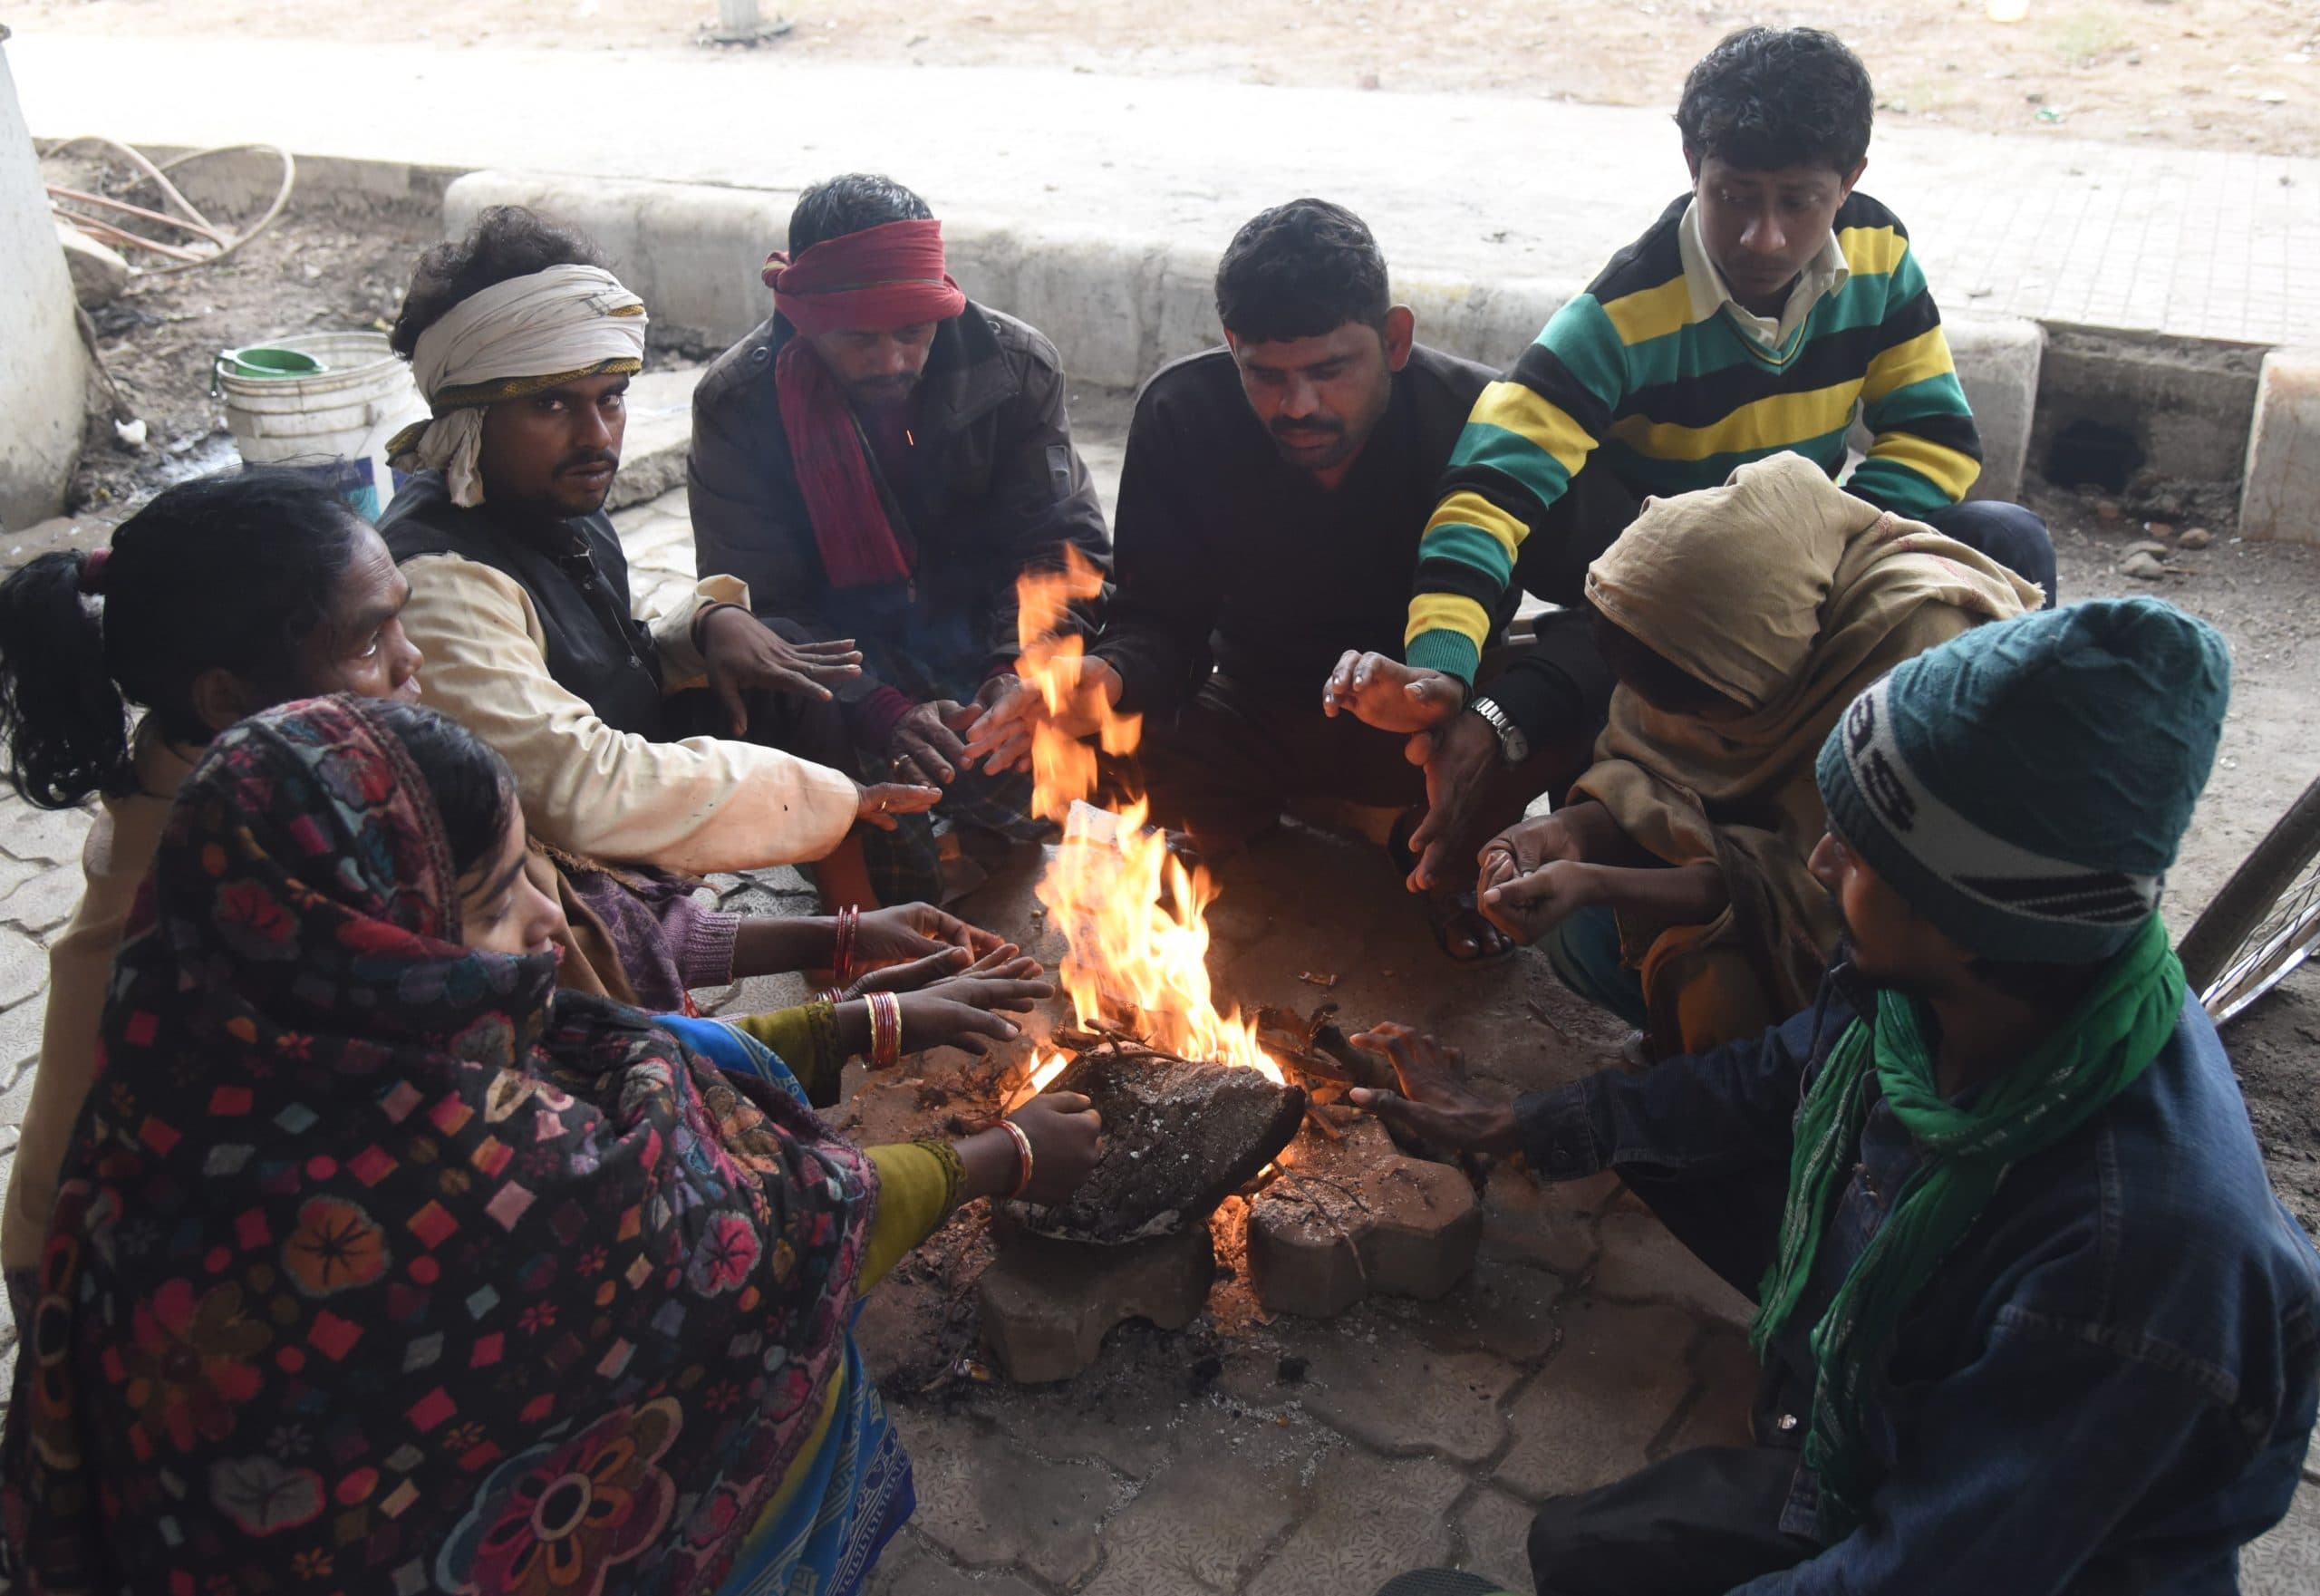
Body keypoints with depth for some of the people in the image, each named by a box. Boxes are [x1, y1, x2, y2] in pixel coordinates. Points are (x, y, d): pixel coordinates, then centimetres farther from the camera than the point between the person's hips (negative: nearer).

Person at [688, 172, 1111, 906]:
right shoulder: (738, 403, -12)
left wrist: (1021, 668, -25)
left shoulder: (1014, 364, -7)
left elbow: (1062, 544, -4)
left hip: (986, 652, 3)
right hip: (842, 673, -2)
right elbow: (756, 607, -13)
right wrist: (884, 715, -29)